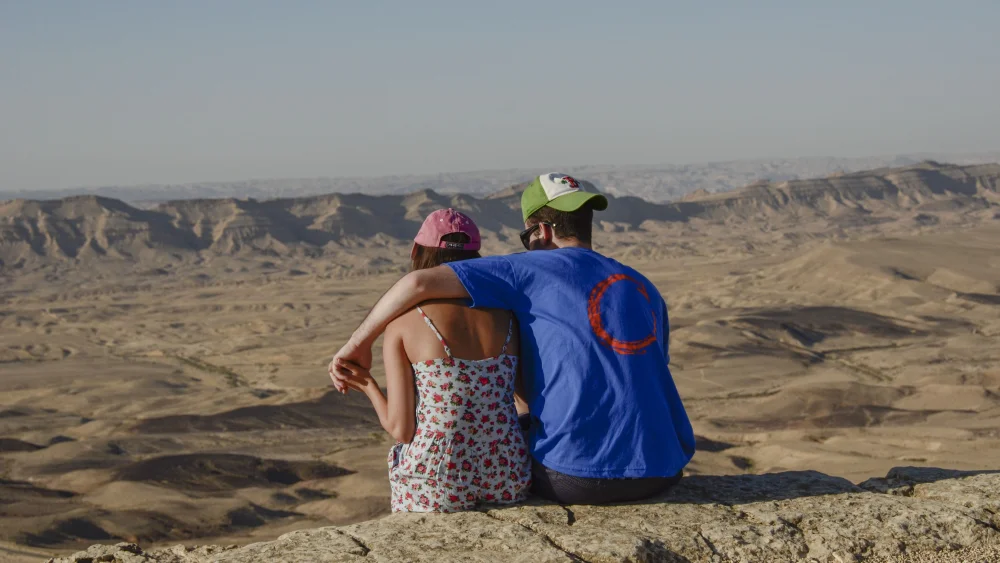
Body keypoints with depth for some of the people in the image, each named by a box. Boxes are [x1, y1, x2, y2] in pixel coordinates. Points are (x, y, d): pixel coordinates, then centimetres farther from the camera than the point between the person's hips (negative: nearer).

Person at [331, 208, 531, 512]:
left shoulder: (402, 323, -5)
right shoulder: (505, 315, 4)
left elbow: (401, 429, -7)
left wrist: (368, 387, 12)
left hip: (434, 485, -3)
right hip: (507, 482, 3)